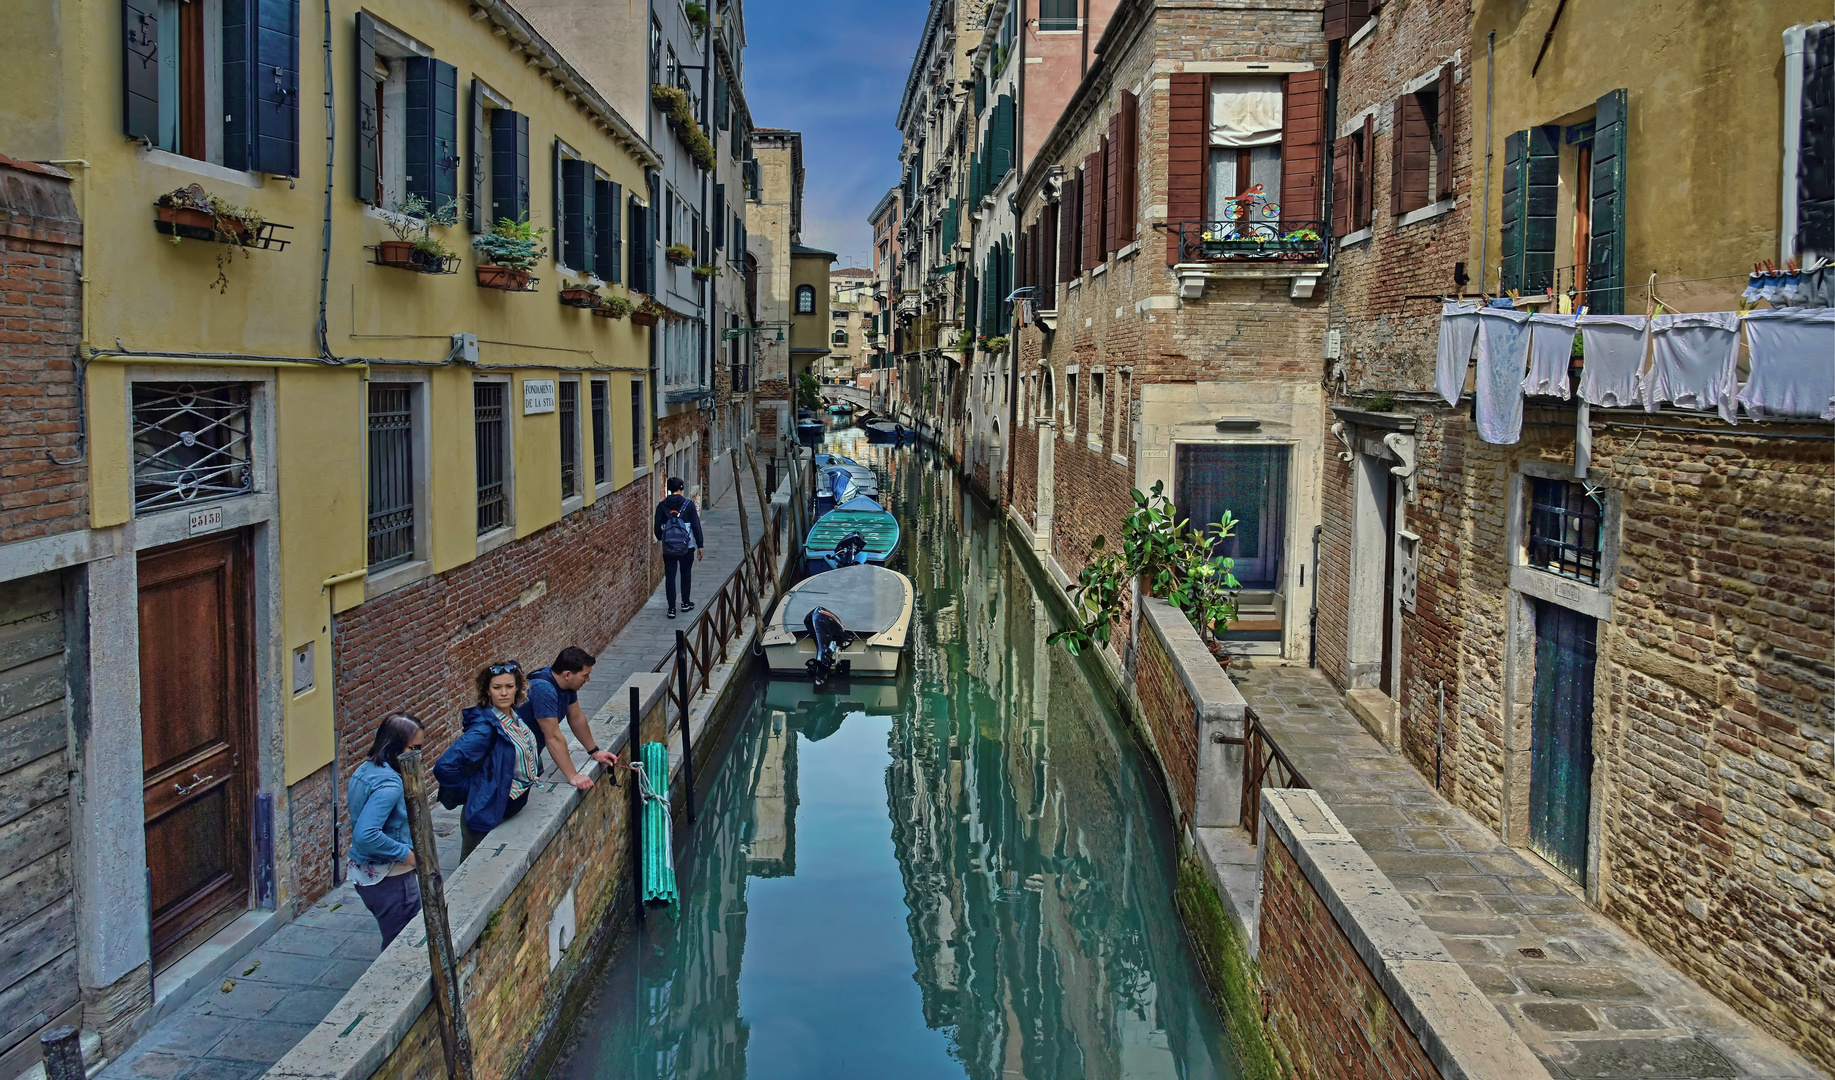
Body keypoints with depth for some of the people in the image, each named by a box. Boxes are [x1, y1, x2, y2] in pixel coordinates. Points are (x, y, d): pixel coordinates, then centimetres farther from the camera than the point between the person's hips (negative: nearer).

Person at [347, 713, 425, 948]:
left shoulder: (366, 770, 5)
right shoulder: (389, 784, -24)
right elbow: (366, 835, -32)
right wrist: (407, 854, -21)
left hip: (364, 873, 10)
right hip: (390, 880, -10)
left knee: (394, 946, 18)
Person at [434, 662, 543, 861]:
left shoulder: (514, 716, -2)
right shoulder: (485, 728, -25)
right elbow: (444, 767, -31)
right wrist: (472, 790, -17)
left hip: (509, 811, 8)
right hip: (487, 816, -8)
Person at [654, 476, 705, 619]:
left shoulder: (662, 506, -2)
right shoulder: (688, 504, -7)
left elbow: (657, 528, 3)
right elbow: (696, 526, -6)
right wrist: (700, 545, 2)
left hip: (668, 548, 1)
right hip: (687, 547, 0)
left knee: (670, 576, 5)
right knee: (686, 574, 18)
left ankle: (672, 608, 3)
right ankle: (685, 603, 26)